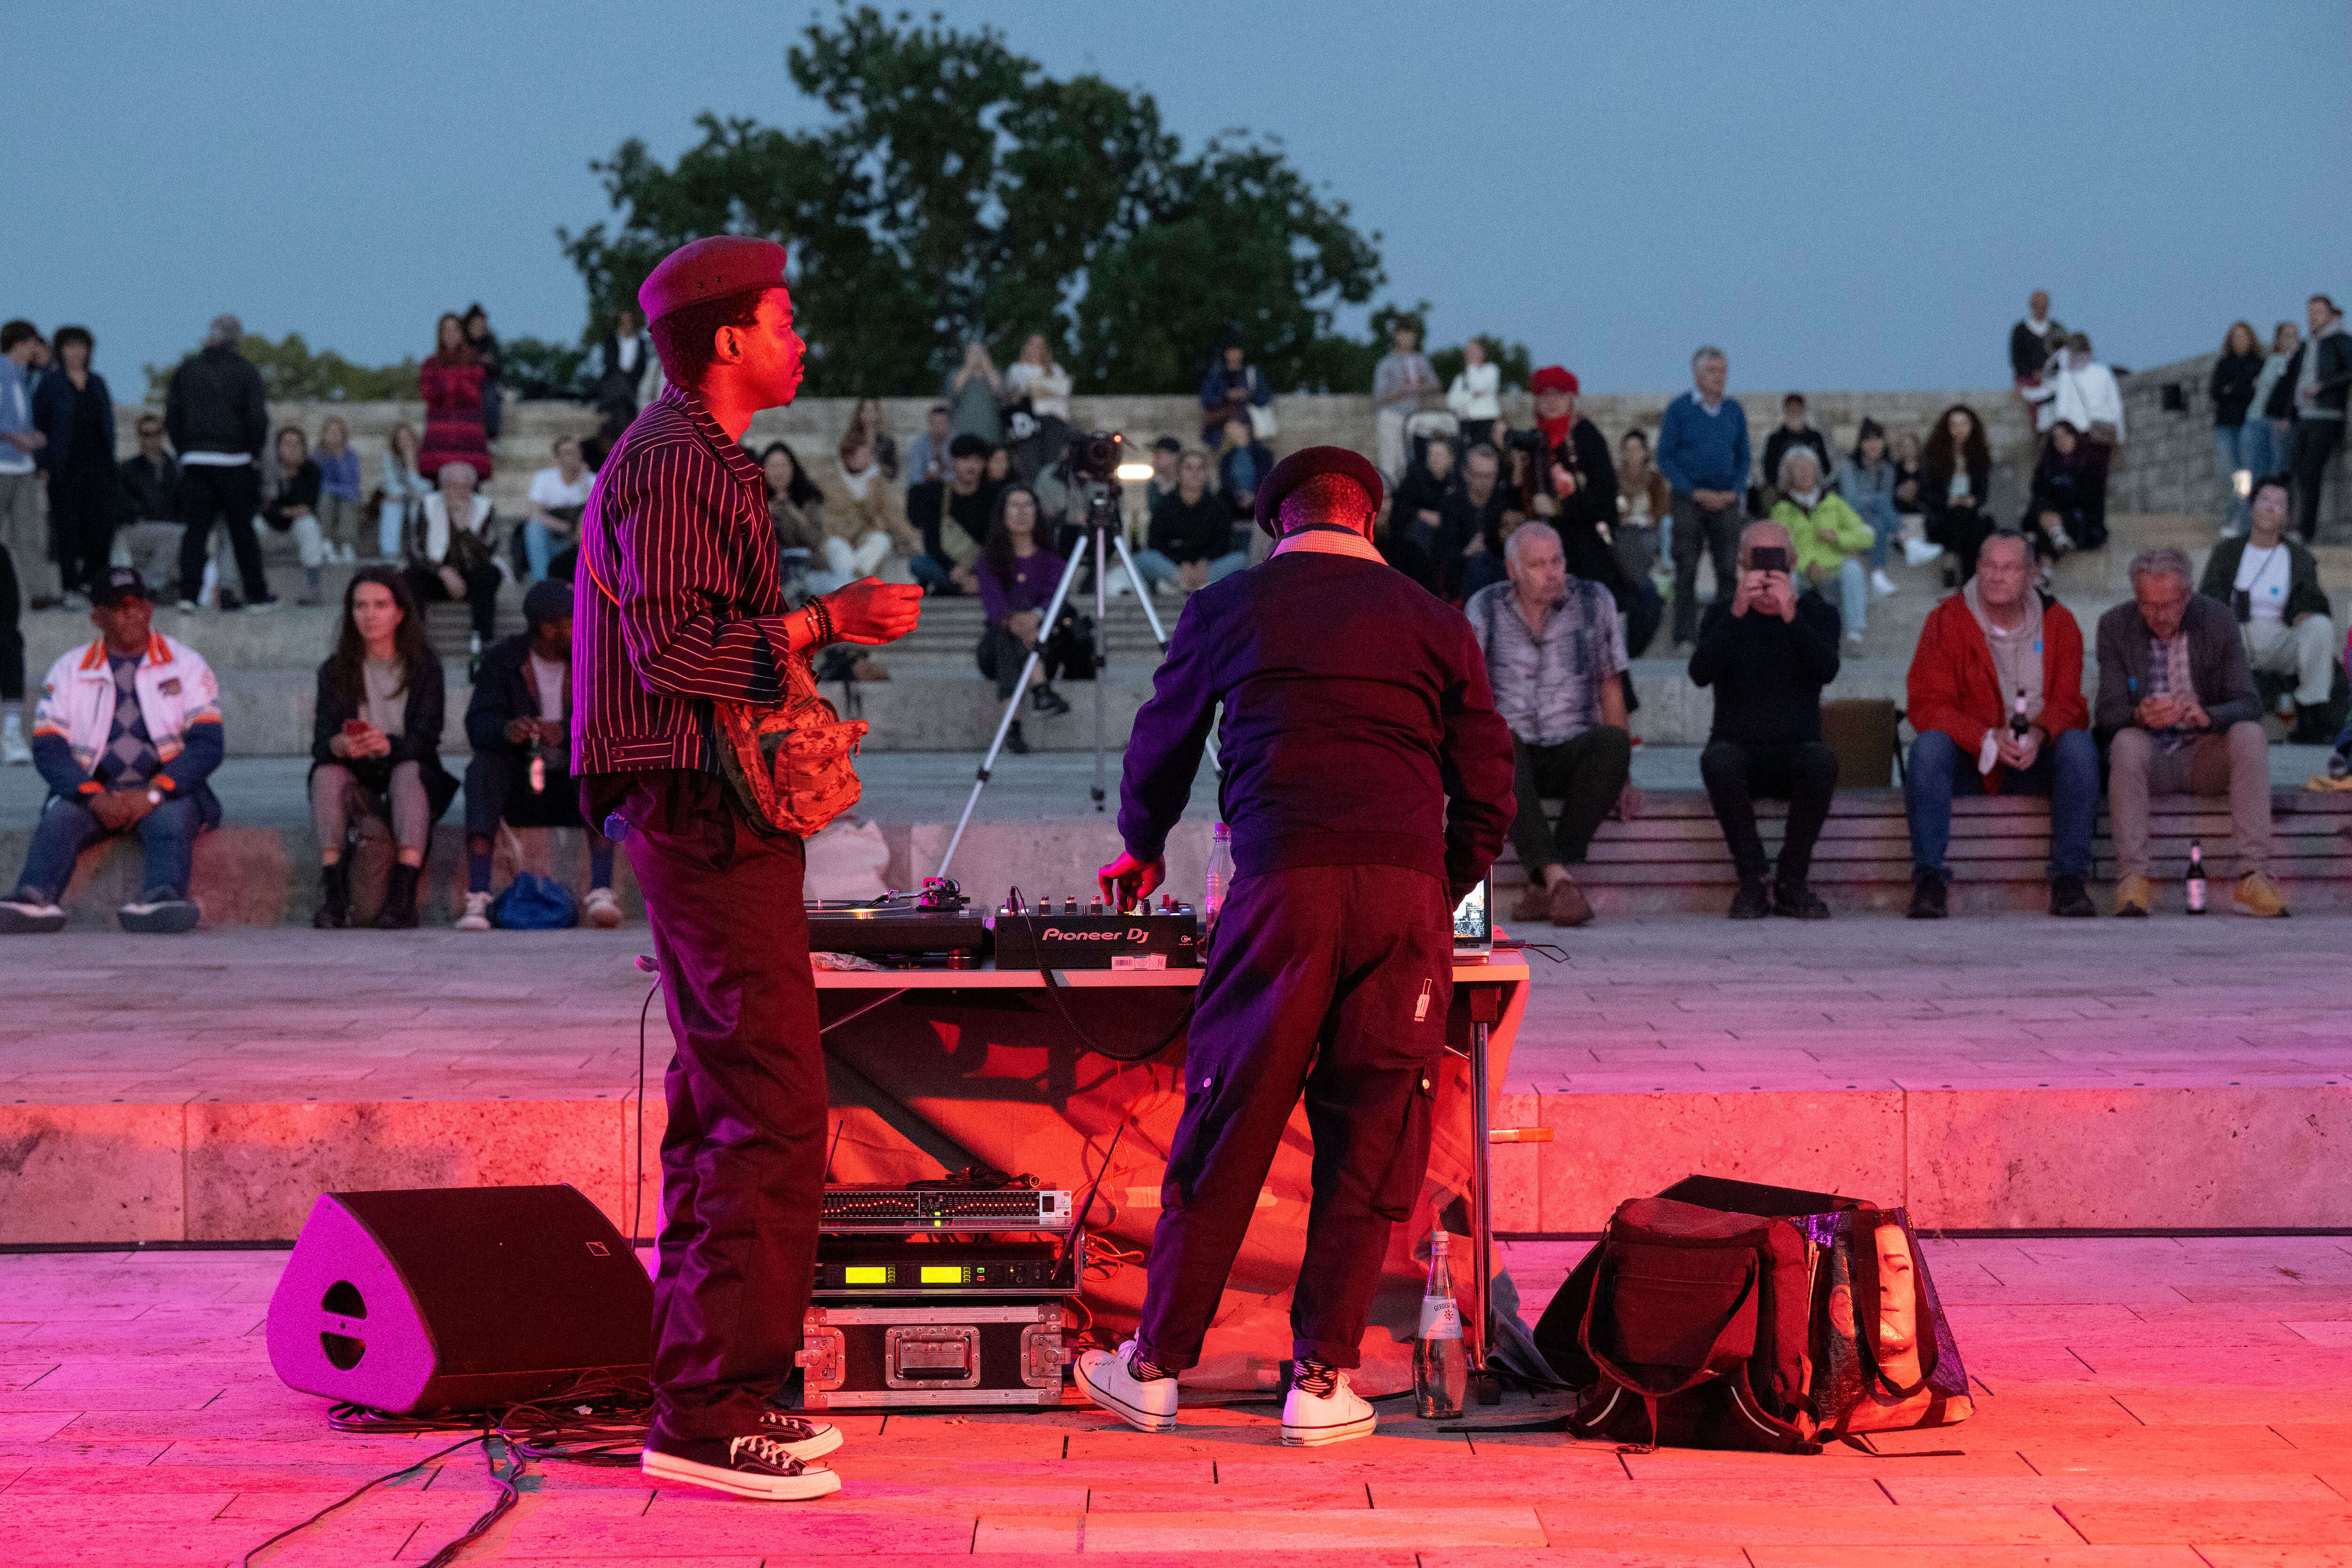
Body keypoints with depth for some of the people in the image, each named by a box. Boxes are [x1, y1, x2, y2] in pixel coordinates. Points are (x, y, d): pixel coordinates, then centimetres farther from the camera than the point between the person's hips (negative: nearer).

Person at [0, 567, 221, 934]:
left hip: (167, 791, -1)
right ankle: (34, 899, -56)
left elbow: (207, 746, -1)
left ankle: (161, 898, -61)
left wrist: (153, 794, -17)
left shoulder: (186, 665, 8)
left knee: (171, 818, -34)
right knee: (59, 819, -30)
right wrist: (95, 797, -17)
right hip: (90, 791, 1)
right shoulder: (68, 670, 11)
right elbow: (47, 750, 2)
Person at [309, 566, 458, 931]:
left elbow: (426, 739, -12)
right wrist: (339, 746, -34)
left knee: (409, 771, -33)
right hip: (357, 787, 1)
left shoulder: (423, 667, 0)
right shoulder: (336, 671, 4)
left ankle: (403, 896, -45)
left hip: (412, 781, -1)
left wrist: (389, 745, -35)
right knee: (328, 772, -29)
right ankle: (334, 896, -39)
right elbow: (321, 742, -8)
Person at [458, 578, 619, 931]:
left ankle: (601, 892, -42)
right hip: (518, 790, 0)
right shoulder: (501, 660, -1)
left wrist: (566, 733, -34)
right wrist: (507, 731, -39)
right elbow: (479, 726, -14)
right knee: (484, 766, -29)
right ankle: (477, 899, -40)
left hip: (576, 787, 0)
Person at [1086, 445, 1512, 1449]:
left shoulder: (1227, 610, 14)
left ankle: (1156, 1367, 12)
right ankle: (1322, 1382, 7)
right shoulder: (1434, 624, 15)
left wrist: (1143, 850, 44)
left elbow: (1162, 748, 25)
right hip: (1408, 884, 1)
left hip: (1282, 878, -1)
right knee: (1370, 1141, 5)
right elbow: (1486, 796, 14)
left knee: (1226, 1127, 5)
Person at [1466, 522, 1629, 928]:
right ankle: (1557, 878, -50)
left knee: (1613, 743, -33)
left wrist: (1621, 771, -2)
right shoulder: (1485, 609, 4)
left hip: (1572, 750, 1)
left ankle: (1542, 886, -35)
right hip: (1515, 757, -1)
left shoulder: (1594, 601, 5)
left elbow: (1610, 686, 7)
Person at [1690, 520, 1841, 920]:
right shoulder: (1722, 615, 6)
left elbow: (1827, 671, -16)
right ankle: (1753, 880, -24)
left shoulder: (1816, 612, 6)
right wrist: (1736, 614, -27)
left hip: (1795, 748, 0)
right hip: (1739, 748, 0)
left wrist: (1792, 617, -30)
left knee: (1820, 761, -34)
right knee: (1718, 761, -35)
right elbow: (1700, 673, -15)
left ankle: (1792, 882, -20)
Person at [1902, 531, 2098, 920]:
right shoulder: (1947, 621, -2)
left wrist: (2039, 734, -25)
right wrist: (1987, 738, -25)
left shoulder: (2059, 622, 4)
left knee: (2080, 746, -28)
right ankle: (1930, 880, -34)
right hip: (1970, 759, -1)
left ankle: (2069, 880, -26)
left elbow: (2069, 704, -1)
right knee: (1928, 746, -32)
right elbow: (1927, 706, -10)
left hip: (2035, 758, 1)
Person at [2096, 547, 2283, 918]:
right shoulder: (2115, 626, -4)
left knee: (2249, 735, -28)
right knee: (2127, 742, -33)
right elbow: (2107, 713, -9)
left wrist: (2207, 716, -30)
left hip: (2205, 757, 1)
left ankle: (2253, 877, -31)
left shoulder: (2217, 621, -3)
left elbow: (2249, 705, -7)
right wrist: (2140, 716, -34)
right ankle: (2133, 880, -33)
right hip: (2148, 757, -1)